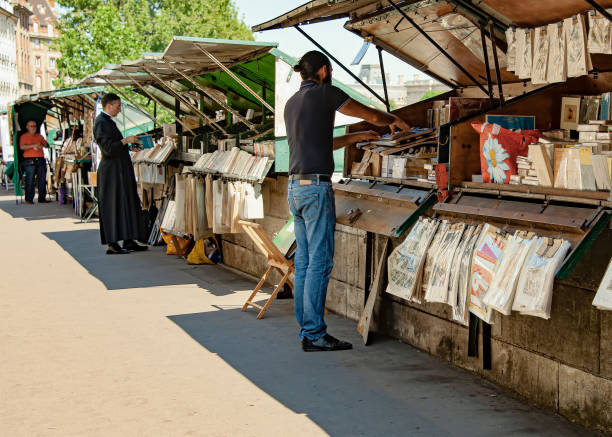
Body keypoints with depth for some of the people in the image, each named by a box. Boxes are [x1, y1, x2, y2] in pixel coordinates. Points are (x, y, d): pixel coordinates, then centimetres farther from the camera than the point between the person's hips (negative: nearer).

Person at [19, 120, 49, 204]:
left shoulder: (39, 136, 20)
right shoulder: (24, 136, 5)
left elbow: (47, 144, 19)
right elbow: (22, 147, -9)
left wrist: (42, 145, -4)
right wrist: (33, 145, -18)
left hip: (40, 160, 5)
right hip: (30, 161, -5)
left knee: (42, 180, 2)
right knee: (30, 180, -7)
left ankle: (42, 198, 8)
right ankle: (29, 199, -3)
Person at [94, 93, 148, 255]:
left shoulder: (107, 121, 17)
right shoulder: (102, 123, -15)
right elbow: (108, 148, -23)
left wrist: (129, 144, 17)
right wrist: (125, 140, -18)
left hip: (120, 170, 10)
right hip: (112, 171, -10)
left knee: (127, 204, 11)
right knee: (113, 205, -7)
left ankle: (128, 241, 15)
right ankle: (112, 244, -3)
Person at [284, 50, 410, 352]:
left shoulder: (291, 103, 19)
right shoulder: (325, 93, -4)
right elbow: (372, 116, 2)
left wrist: (358, 137, 33)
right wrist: (394, 120, 23)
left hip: (295, 187, 9)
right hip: (316, 186, -9)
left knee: (303, 261, 9)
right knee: (319, 262, -7)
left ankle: (306, 328, 13)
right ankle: (314, 335, -5)